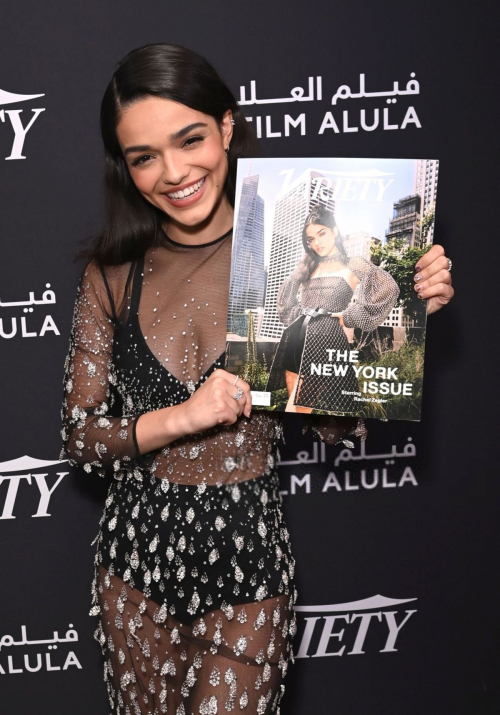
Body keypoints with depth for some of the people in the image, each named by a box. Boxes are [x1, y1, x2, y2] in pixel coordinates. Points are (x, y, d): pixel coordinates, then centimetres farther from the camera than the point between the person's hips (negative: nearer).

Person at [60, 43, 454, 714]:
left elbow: (338, 425, -3)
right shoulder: (114, 275, -4)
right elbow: (79, 436, -4)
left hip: (247, 557, -2)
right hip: (136, 556, 3)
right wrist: (183, 417, -20)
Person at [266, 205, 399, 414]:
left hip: (325, 338, -6)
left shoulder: (352, 265, 3)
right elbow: (285, 294, 36)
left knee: (297, 408, -14)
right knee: (296, 406, 7)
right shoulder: (307, 267, 20)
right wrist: (294, 317, 16)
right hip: (296, 338, 6)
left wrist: (348, 318, -11)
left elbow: (389, 288, -13)